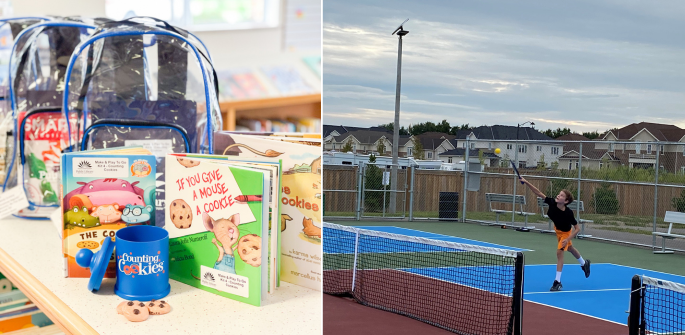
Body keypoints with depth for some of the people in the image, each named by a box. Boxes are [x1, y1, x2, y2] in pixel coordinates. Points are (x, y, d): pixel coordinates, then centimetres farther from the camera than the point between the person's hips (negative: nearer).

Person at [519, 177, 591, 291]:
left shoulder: (568, 213, -38)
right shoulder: (552, 202, -30)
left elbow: (577, 229, -28)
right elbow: (539, 193, -30)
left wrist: (568, 239, -38)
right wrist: (526, 182, -40)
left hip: (566, 233, -6)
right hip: (557, 229, 6)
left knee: (559, 252, -15)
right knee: (570, 249, 27)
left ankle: (557, 282, -8)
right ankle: (584, 263, 56)